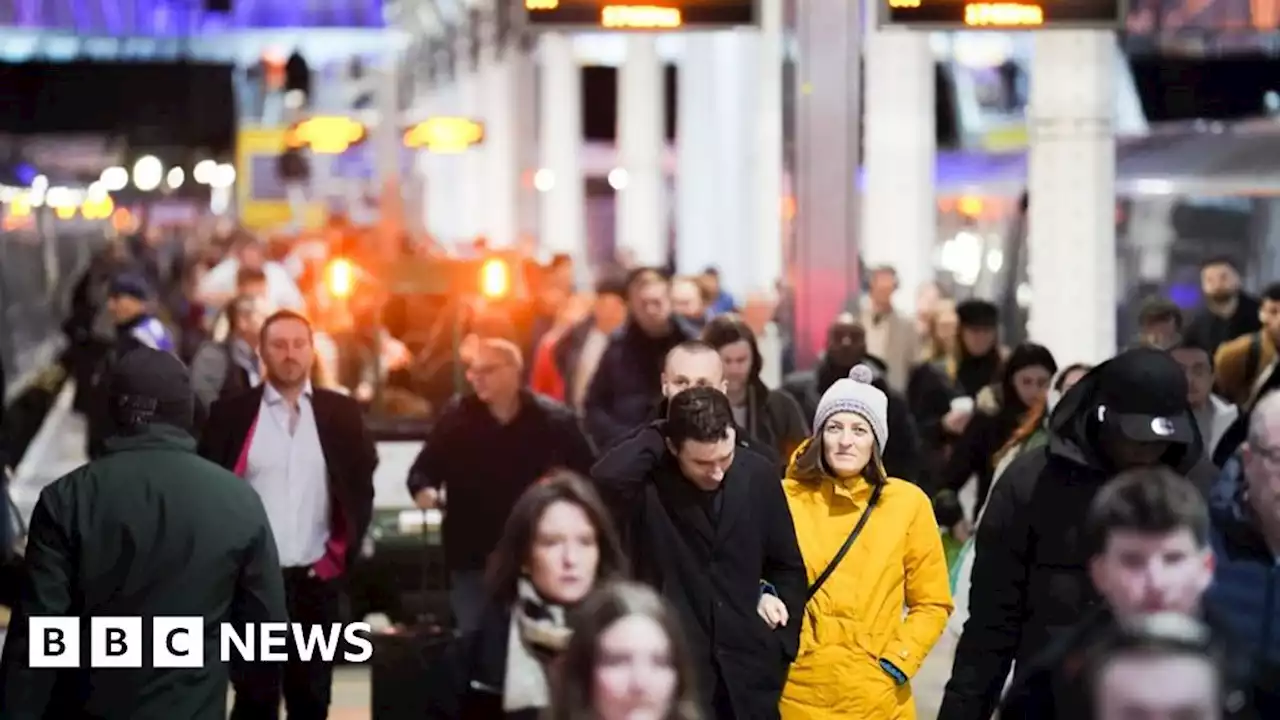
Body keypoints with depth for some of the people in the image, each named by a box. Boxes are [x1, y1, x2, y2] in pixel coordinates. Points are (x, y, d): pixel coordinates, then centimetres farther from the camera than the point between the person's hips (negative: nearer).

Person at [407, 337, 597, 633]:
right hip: (471, 560, 1)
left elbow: (590, 475, 2)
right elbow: (423, 470, 3)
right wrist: (425, 489, -19)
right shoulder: (456, 416, -1)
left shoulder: (553, 419, -4)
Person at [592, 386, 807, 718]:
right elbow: (605, 478, -36)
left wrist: (781, 646, 6)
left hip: (749, 667, 4)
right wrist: (656, 436, -21)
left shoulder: (759, 476, 1)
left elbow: (788, 567, 12)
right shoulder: (650, 483, -11)